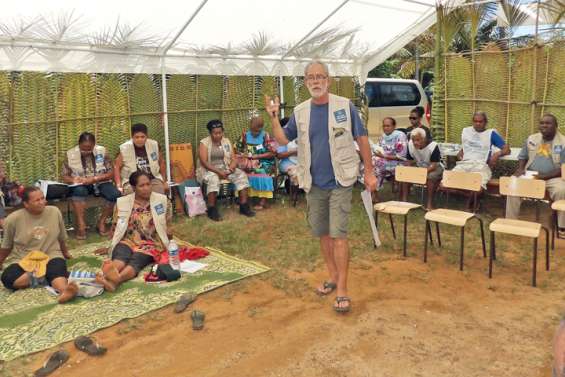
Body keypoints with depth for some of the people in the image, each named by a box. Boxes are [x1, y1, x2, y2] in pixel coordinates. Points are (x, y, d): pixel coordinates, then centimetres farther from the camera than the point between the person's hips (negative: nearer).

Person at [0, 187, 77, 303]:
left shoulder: (54, 212, -4)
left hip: (51, 256, -1)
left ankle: (65, 291, -64)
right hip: (24, 260, 1)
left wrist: (65, 252, 27)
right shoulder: (13, 219, -7)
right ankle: (48, 276, -31)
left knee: (57, 270, -36)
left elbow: (61, 237, 14)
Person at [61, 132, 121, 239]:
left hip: (100, 182, 1)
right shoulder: (70, 154, -4)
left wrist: (94, 179, -21)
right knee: (78, 191, -38)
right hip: (81, 185, -1)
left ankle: (102, 222, -11)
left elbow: (111, 173, -5)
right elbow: (65, 176, 1)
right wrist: (74, 180, -22)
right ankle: (81, 224, -33)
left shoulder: (102, 151, -4)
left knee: (116, 194, -29)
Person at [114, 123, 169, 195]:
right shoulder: (124, 148, -6)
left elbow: (161, 162, 13)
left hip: (153, 179, 1)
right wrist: (119, 186, -9)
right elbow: (117, 167, 0)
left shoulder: (154, 145, -1)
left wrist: (164, 181, 16)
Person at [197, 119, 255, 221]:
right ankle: (212, 210, -30)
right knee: (213, 179, -38)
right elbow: (204, 162, -16)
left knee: (241, 175, -19)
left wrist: (231, 167, -18)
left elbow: (234, 159, 5)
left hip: (225, 169, 5)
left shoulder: (226, 141, 8)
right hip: (208, 170, -4)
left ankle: (244, 206, -17)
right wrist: (218, 171, -26)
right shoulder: (204, 143, -6)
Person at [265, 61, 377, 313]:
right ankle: (333, 276, 31)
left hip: (340, 181, -4)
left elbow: (361, 138, 0)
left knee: (338, 234, -8)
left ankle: (342, 290, 0)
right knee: (321, 233, 13)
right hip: (313, 184, 4)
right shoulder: (300, 111, 5)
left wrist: (369, 172, -1)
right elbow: (283, 139, 9)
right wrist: (274, 117, -6)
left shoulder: (344, 106, -4)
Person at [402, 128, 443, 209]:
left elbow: (433, 165, -30)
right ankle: (404, 200, -15)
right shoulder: (410, 145, -13)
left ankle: (430, 203, -28)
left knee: (431, 176, -37)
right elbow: (409, 161, -4)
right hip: (419, 167, 5)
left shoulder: (433, 146, -26)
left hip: (435, 168, -4)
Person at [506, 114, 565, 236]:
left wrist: (545, 176, -23)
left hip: (553, 177, -3)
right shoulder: (531, 139, 10)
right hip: (529, 175, 3)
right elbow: (523, 157, 18)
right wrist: (520, 169, -5)